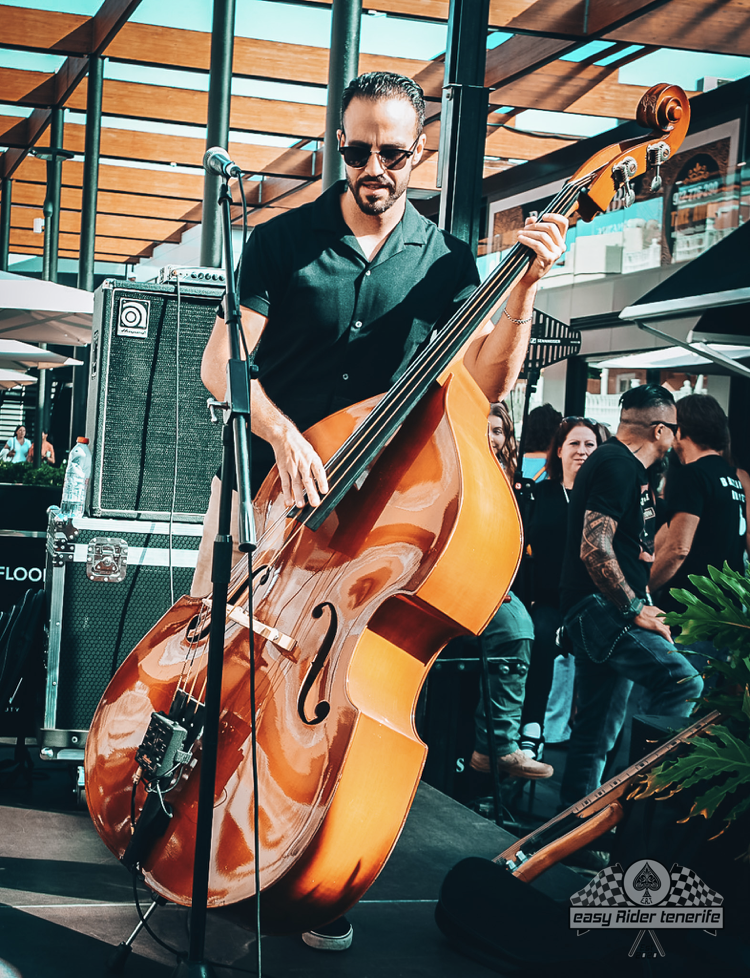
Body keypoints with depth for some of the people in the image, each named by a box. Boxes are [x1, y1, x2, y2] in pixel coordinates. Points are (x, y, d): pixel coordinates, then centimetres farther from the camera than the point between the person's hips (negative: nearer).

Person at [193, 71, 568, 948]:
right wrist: (281, 433, -23)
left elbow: (487, 382, -3)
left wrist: (526, 286, -15)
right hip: (263, 482, 0)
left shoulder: (445, 263, 3)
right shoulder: (282, 241, -1)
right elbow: (220, 362, -6)